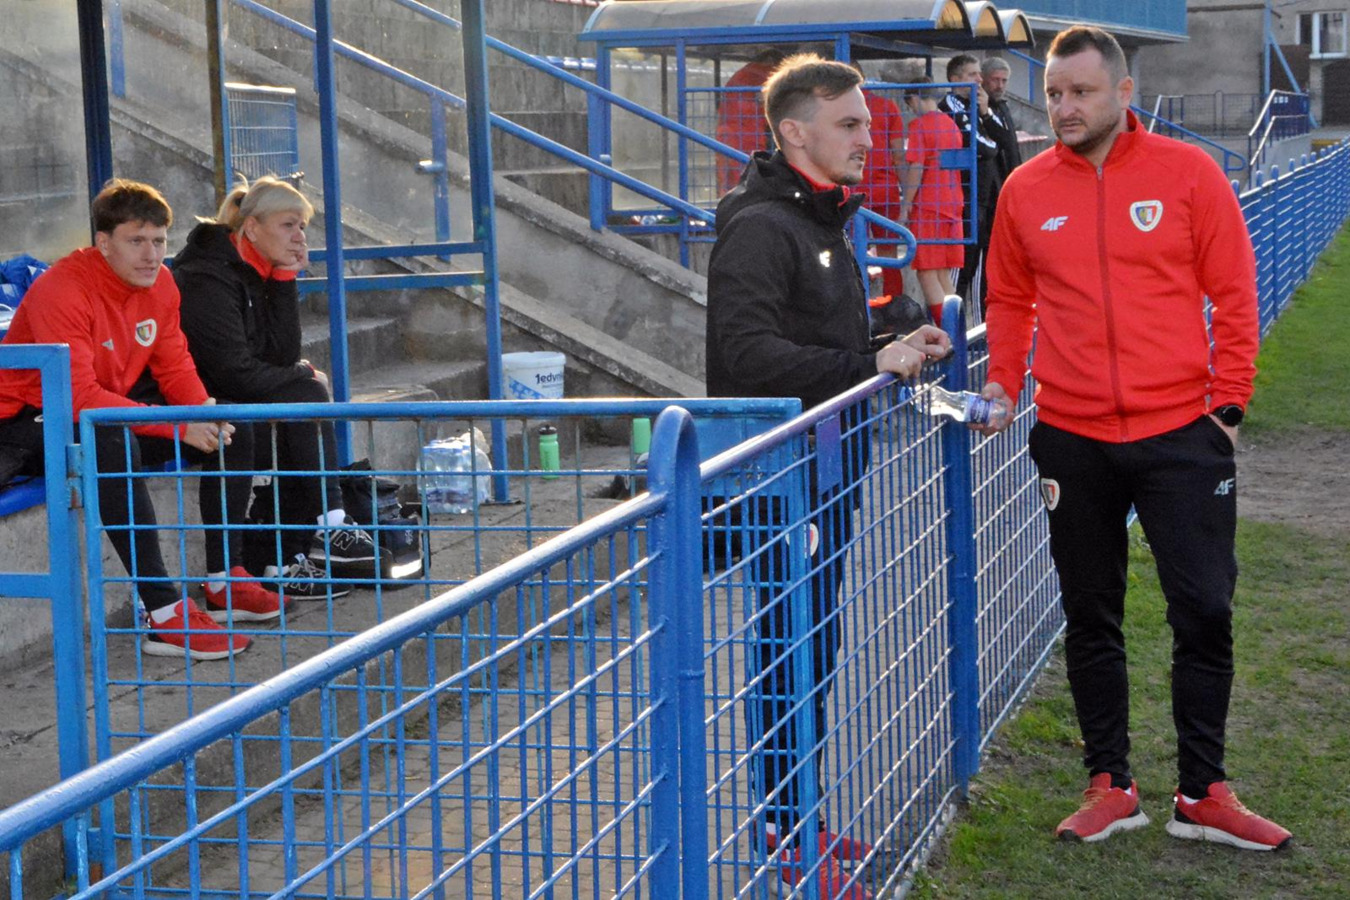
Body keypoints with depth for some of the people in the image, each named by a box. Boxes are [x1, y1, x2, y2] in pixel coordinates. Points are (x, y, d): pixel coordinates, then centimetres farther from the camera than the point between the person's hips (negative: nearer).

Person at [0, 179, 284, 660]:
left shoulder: (158, 284, -1)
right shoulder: (62, 291, -27)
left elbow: (175, 367, 4)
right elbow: (78, 395, -34)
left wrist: (204, 412, -20)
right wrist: (179, 427, -36)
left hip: (110, 414, 9)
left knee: (232, 430, 0)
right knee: (116, 444, -40)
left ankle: (224, 581, 6)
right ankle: (165, 616, -39)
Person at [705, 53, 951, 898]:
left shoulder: (825, 219, 16)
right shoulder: (760, 228, -17)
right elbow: (751, 355, -26)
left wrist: (894, 349, 9)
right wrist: (870, 363, -24)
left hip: (828, 468, 10)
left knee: (814, 645, 15)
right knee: (792, 648, -2)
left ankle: (800, 816, 26)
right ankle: (788, 832, 8)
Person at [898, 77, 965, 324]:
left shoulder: (919, 124, -10)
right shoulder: (951, 125, 13)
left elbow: (916, 167, -15)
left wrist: (905, 207, -10)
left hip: (926, 209, -7)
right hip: (951, 207, 7)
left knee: (927, 275, -4)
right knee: (943, 276, 13)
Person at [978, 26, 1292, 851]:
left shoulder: (1187, 172, -2)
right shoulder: (1026, 191, 4)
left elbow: (1234, 293, 0)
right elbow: (1010, 300, 13)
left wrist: (1228, 399, -4)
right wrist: (1003, 382, 0)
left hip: (1181, 433, -2)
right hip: (1073, 440, 2)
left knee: (1205, 613, 1)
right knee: (1091, 621, 9)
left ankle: (1202, 795, 15)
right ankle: (1111, 787, 22)